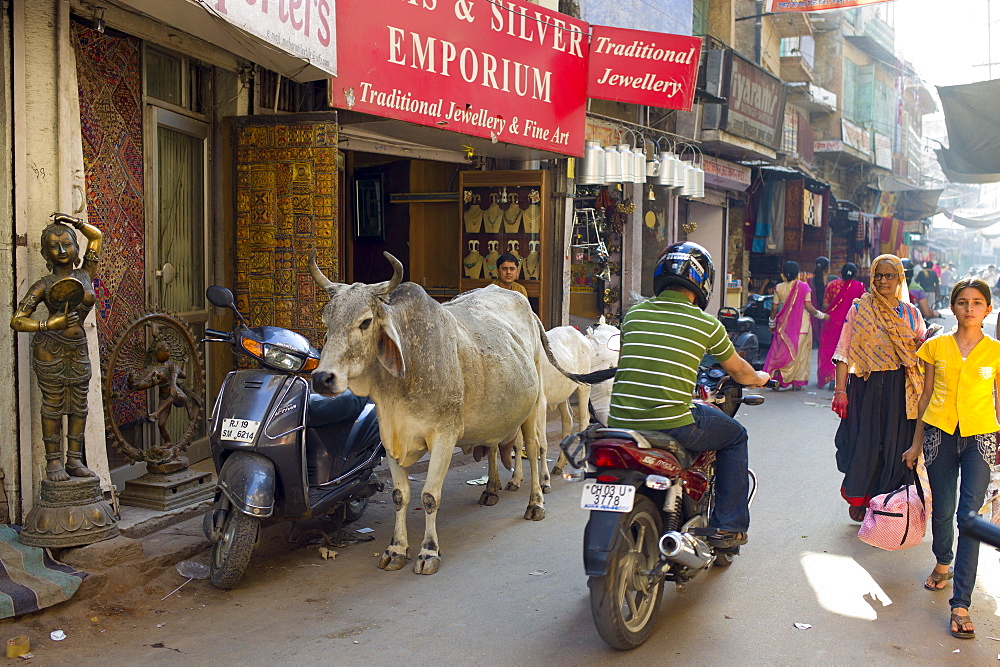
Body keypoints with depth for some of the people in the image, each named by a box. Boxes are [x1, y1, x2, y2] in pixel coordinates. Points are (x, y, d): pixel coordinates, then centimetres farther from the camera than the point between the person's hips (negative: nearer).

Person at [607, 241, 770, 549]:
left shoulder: (634, 314, 10)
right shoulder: (706, 324, 1)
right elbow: (738, 371, 17)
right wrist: (759, 378, 41)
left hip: (620, 422, 5)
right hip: (671, 425, -4)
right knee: (735, 436, 21)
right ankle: (728, 526, 22)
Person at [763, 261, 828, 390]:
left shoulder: (779, 288, 0)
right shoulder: (803, 286, -6)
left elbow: (774, 308, 2)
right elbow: (808, 307, -9)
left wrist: (772, 324, 15)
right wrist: (822, 315, 7)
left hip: (784, 325, 2)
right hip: (802, 324, -2)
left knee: (782, 351, 6)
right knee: (800, 353, 7)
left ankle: (782, 381, -5)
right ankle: (797, 382, 8)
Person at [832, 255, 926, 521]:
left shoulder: (910, 314, 10)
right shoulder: (860, 309, 2)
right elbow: (844, 351, -2)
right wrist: (840, 390, -9)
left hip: (899, 388, 2)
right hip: (866, 386, -2)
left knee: (894, 445, 3)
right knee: (864, 442, -1)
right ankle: (857, 499, 17)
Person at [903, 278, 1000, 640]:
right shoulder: (936, 347, 4)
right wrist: (916, 443, 12)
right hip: (939, 434, 2)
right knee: (942, 510, 10)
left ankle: (960, 604, -7)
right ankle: (943, 564, 41)